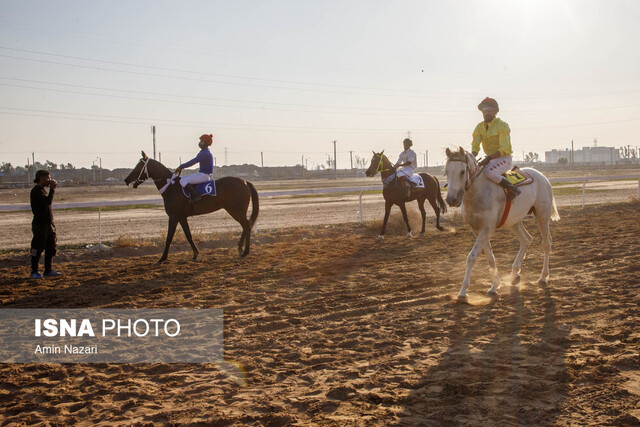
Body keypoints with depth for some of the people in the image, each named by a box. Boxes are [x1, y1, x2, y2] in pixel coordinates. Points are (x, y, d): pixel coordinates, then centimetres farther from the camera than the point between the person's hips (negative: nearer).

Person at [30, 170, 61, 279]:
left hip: (49, 224, 9)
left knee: (51, 248, 11)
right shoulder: (36, 191, -14)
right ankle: (34, 272, 5)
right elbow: (48, 201, -26)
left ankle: (48, 270, 19)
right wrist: (52, 188, -15)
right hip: (40, 225, -9)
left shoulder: (43, 190, 16)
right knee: (37, 249, -3)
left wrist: (53, 188, 12)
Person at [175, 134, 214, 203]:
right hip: (201, 174, 11)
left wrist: (181, 167, -16)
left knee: (182, 181, -17)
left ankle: (196, 195, -16)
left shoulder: (205, 154, -19)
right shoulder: (203, 152, 15)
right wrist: (182, 167, 10)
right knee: (183, 178, 15)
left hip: (204, 176, -11)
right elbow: (193, 161, 18)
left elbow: (193, 162, -22)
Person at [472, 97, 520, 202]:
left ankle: (512, 189, -20)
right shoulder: (480, 127, 6)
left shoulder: (502, 126, -14)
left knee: (489, 172, -33)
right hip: (491, 160, 7)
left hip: (504, 159, -7)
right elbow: (475, 146, 1)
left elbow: (504, 149, -20)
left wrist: (488, 158, -31)